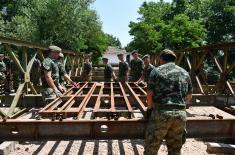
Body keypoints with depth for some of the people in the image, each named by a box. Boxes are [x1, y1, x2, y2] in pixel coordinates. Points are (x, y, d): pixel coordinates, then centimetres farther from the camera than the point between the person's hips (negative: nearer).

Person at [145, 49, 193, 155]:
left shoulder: (156, 71, 1)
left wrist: (150, 107, 16)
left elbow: (149, 94, -1)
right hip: (180, 114, 4)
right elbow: (189, 96, 17)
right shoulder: (185, 73, 14)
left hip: (161, 112, -4)